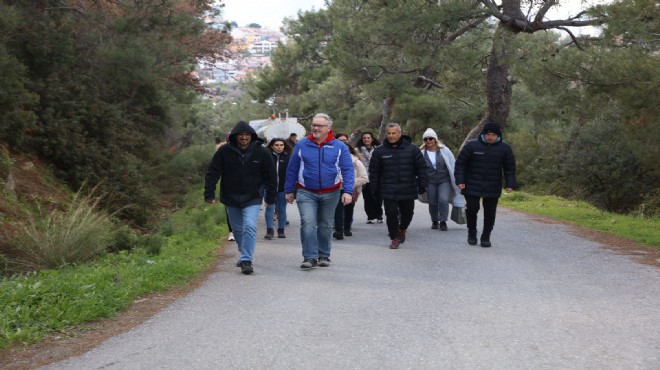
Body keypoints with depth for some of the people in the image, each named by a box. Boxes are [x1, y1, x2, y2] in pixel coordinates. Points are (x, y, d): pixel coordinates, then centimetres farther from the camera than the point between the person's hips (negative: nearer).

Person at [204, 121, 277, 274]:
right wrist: (209, 194, -11)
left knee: (249, 227, -18)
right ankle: (245, 255, 36)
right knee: (237, 229, 15)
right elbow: (213, 173, -5)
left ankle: (246, 260, -15)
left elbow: (271, 176, 1)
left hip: (252, 198, -2)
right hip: (231, 198, 2)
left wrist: (271, 197, 2)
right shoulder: (224, 151, -8)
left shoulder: (261, 152, -8)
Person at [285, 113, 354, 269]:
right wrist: (289, 191, 6)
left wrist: (348, 191, -15)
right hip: (306, 193, -1)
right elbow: (292, 169, 5)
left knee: (325, 225, 13)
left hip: (330, 194, 1)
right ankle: (310, 257, -11)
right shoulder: (302, 145, -1)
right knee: (308, 223, -16)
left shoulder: (339, 147, -2)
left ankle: (324, 256, 27)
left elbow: (348, 170, -5)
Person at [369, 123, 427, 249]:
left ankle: (402, 229, 40)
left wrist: (422, 185, -3)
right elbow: (374, 172, 5)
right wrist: (375, 189, 2)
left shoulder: (412, 149, 1)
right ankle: (394, 238, 11)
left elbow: (421, 168, 3)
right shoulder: (379, 151, 2)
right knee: (391, 214, -4)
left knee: (407, 213, 10)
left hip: (408, 190, 1)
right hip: (388, 191, 0)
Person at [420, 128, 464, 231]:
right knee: (432, 203, 7)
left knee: (443, 200, -16)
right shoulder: (422, 153, -6)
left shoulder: (444, 150, -5)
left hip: (444, 181, -1)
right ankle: (434, 221, 29)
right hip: (430, 182, 1)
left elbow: (453, 165, 2)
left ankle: (443, 221, -1)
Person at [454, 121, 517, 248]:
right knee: (472, 209, -1)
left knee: (490, 212, 4)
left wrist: (510, 184, -6)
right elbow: (460, 163, -3)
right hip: (472, 186, -1)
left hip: (493, 188, 2)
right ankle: (472, 233, 22)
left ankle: (486, 237, 18)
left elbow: (510, 168, 4)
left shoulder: (505, 148, -1)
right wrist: (460, 180, -10)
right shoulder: (472, 145, -7)